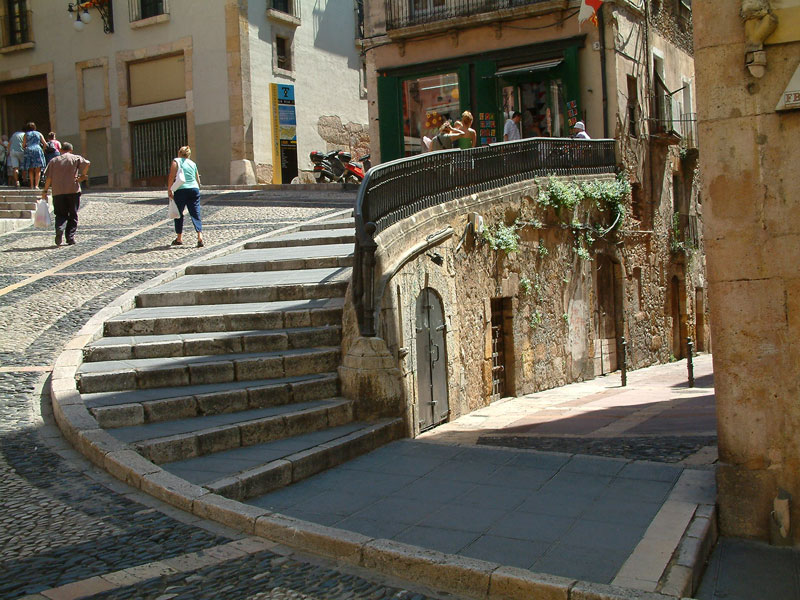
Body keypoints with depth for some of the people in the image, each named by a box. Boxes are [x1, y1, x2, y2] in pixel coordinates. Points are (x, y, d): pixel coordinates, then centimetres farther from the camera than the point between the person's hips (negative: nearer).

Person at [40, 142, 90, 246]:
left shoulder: (54, 160, 12)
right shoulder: (76, 158, 6)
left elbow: (48, 177, 6)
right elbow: (87, 163, -13)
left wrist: (45, 191, 9)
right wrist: (83, 176, 0)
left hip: (58, 192, 2)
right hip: (73, 190, -2)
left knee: (61, 214, 8)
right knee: (73, 215, 8)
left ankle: (59, 229, -19)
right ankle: (70, 237, 3)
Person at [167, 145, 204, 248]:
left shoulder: (176, 161, 4)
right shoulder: (193, 163, 17)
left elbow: (172, 176, -6)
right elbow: (198, 179, 21)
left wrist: (169, 189, -3)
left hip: (181, 190, -3)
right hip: (194, 189, 3)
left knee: (178, 213, 11)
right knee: (195, 213, 0)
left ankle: (179, 238, 18)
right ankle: (200, 236, -17)